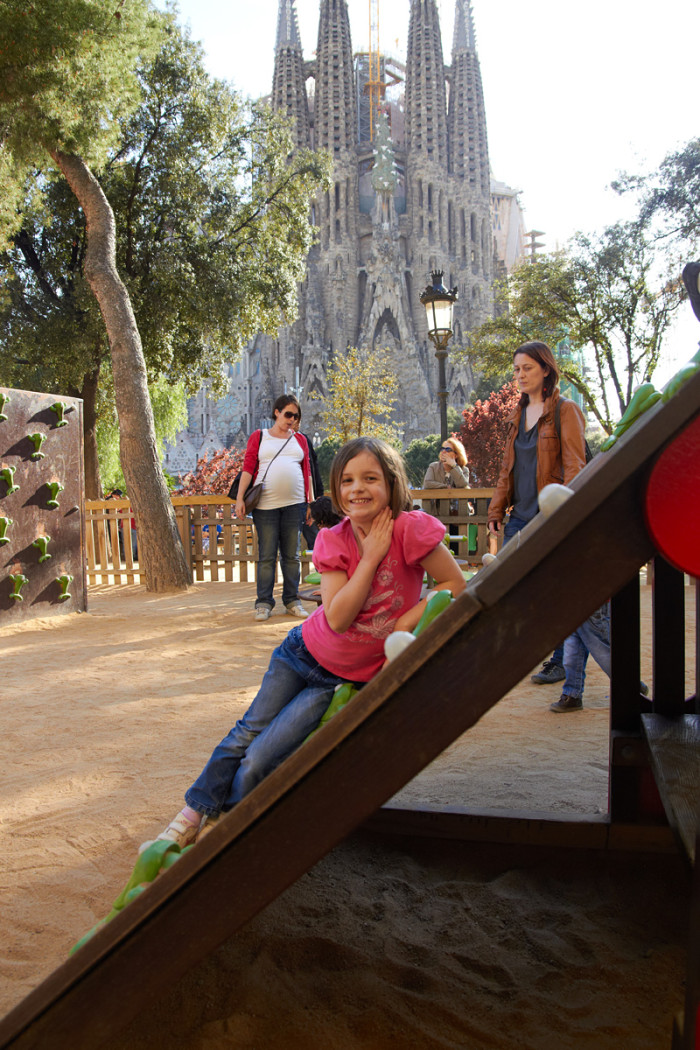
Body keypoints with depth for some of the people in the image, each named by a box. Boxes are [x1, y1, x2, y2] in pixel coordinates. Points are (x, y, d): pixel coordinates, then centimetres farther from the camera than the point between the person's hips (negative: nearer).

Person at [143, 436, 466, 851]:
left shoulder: (411, 529, -21)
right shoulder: (335, 541, -12)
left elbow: (456, 585, -14)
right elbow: (337, 618, -23)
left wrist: (407, 623, -22)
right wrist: (371, 557, -26)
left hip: (347, 680, -3)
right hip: (305, 652, 3)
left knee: (261, 761, -6)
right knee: (248, 734, 5)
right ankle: (191, 816, 26)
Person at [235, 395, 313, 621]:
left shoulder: (300, 440, 16)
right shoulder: (258, 437, 9)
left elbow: (307, 471, 16)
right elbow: (248, 468, 4)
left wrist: (310, 500, 10)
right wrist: (240, 498, -4)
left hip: (294, 504, 2)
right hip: (265, 504, -2)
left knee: (292, 555, 6)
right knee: (266, 556, -1)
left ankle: (292, 601, 13)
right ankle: (264, 603, 5)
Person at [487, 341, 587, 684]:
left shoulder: (565, 411, -5)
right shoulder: (518, 416, 16)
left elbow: (574, 467, -10)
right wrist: (496, 511, 13)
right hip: (519, 516, 6)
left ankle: (561, 662, 16)